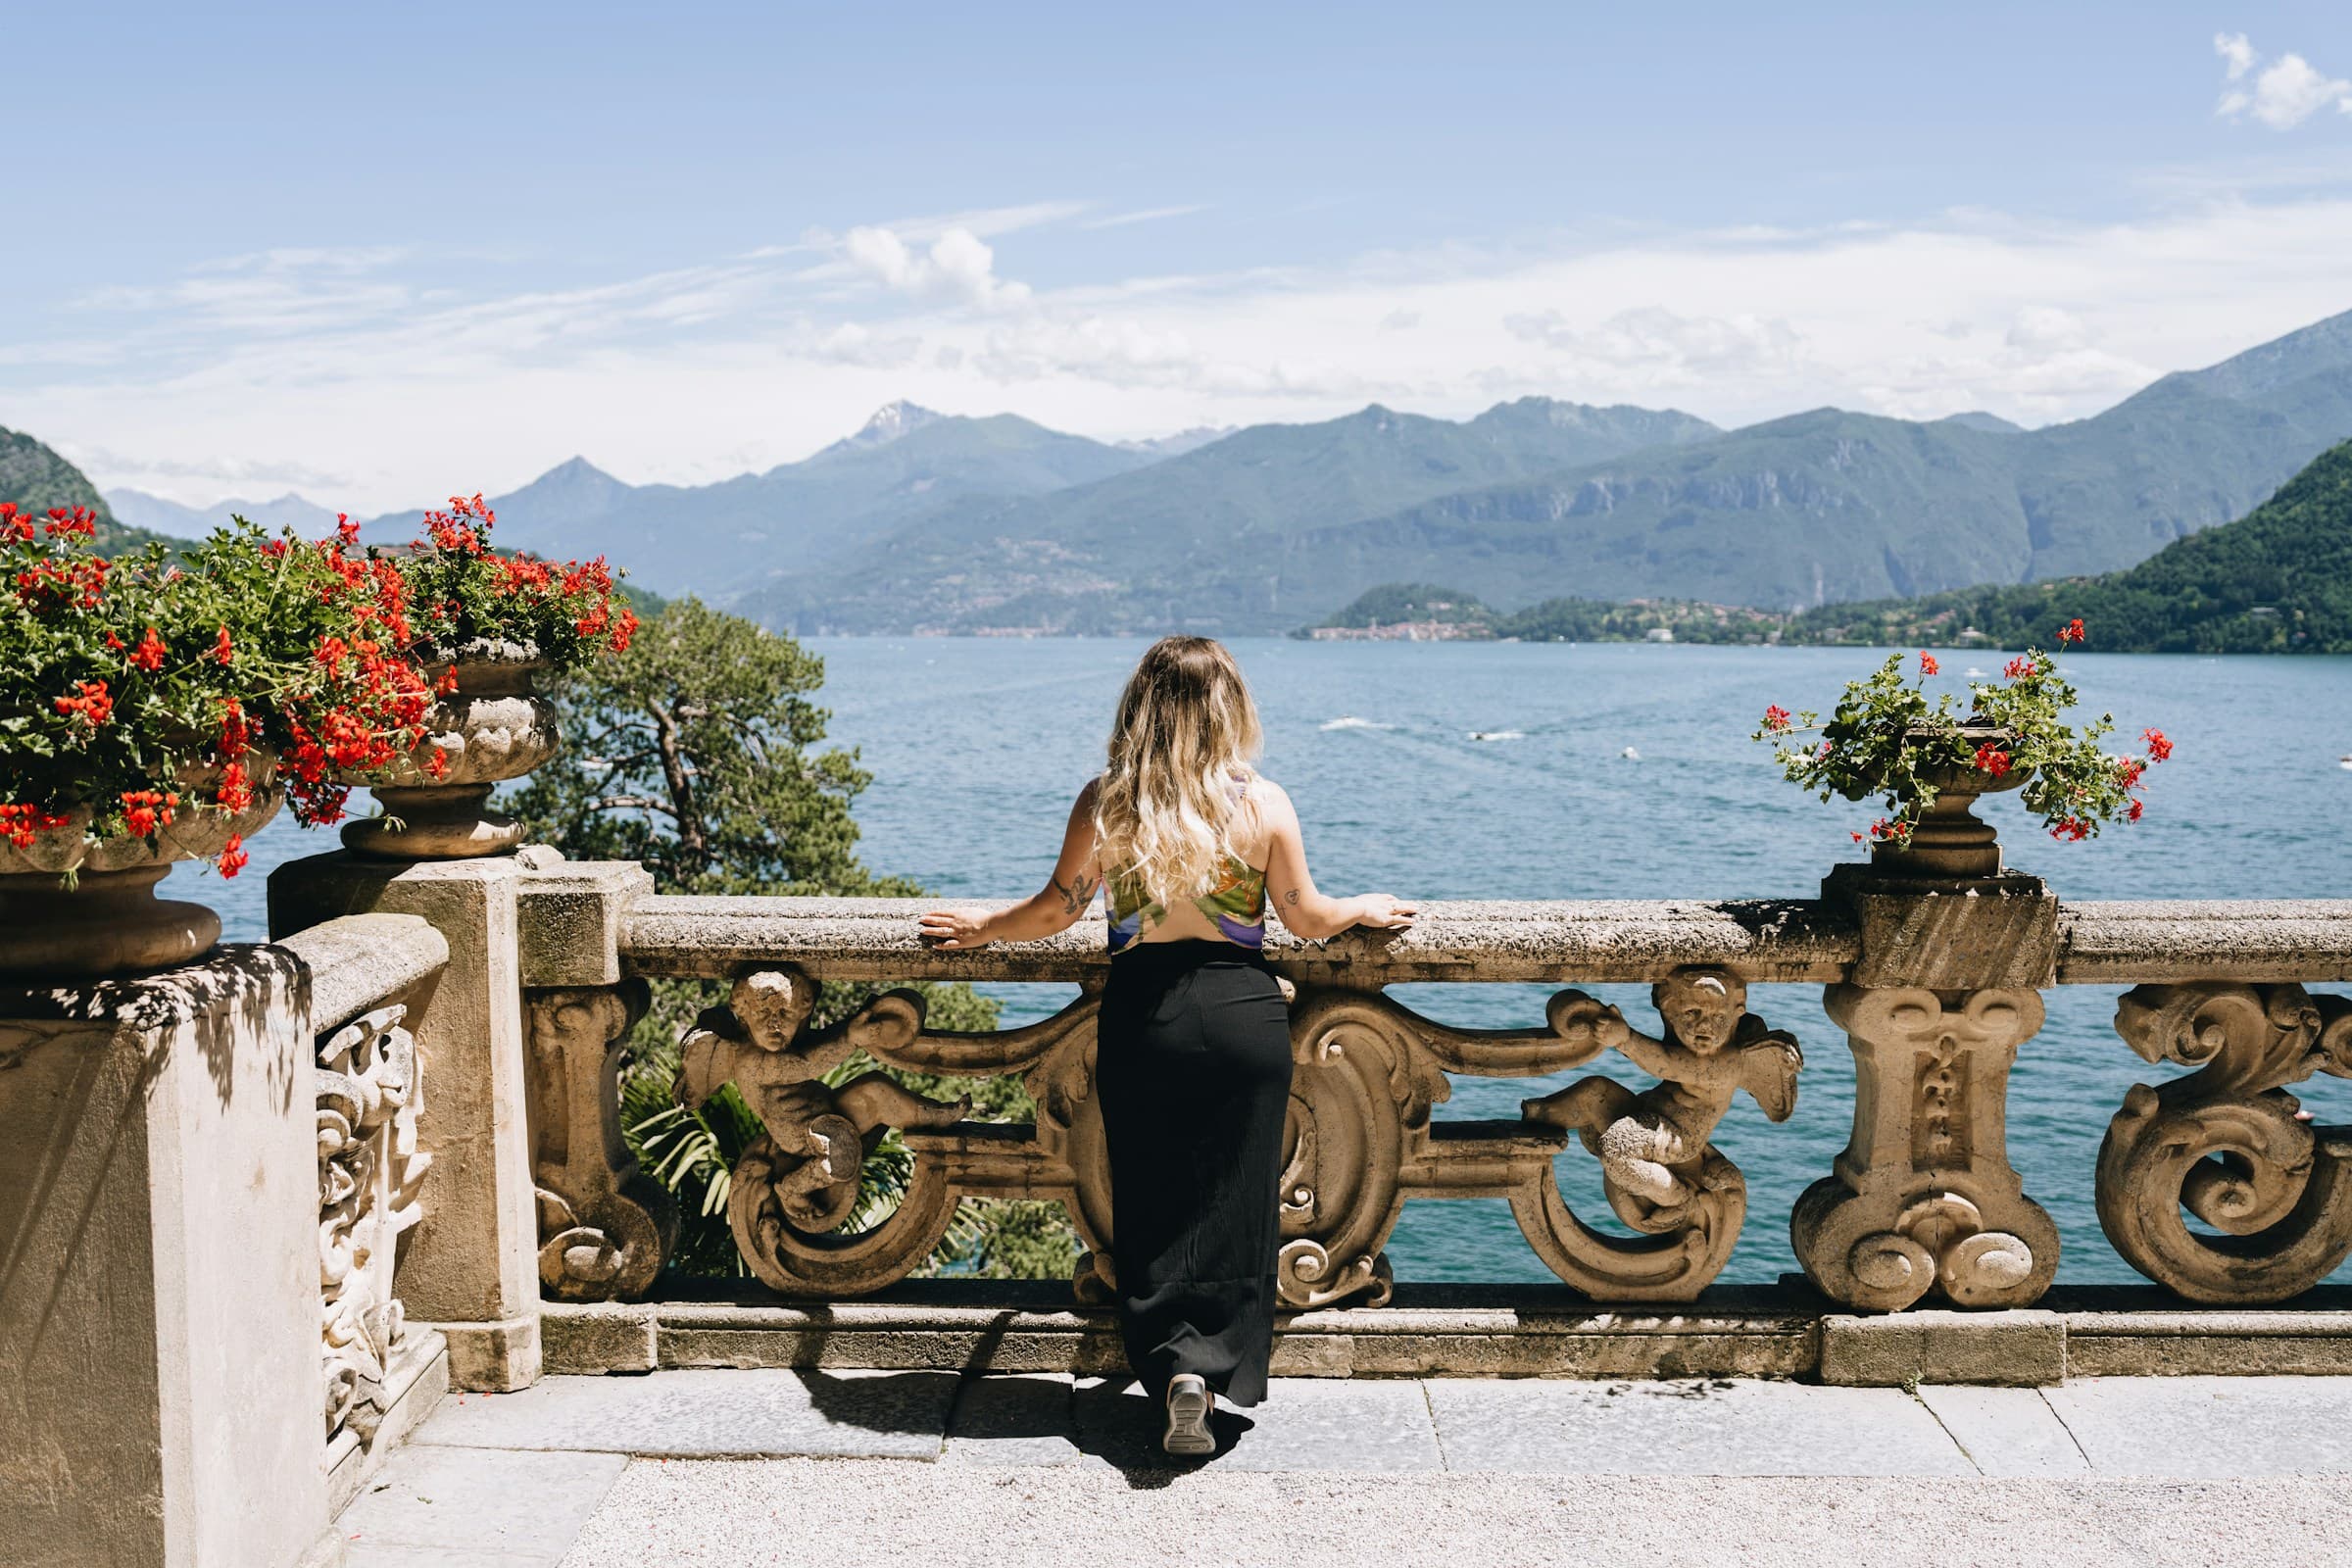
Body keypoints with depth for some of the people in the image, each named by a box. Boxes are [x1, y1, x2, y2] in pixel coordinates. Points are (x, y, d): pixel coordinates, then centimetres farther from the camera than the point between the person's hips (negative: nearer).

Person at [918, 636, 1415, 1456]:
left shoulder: (1104, 800, -5)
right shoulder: (1263, 802, -5)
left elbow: (1058, 908, 1)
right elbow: (1306, 917, 3)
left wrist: (981, 926, 19)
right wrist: (1366, 909, 23)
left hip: (1140, 1013, 1)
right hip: (1244, 1014, 0)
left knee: (1151, 1204, 11)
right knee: (1234, 1203, 9)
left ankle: (1173, 1365, 3)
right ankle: (1215, 1367, 1)